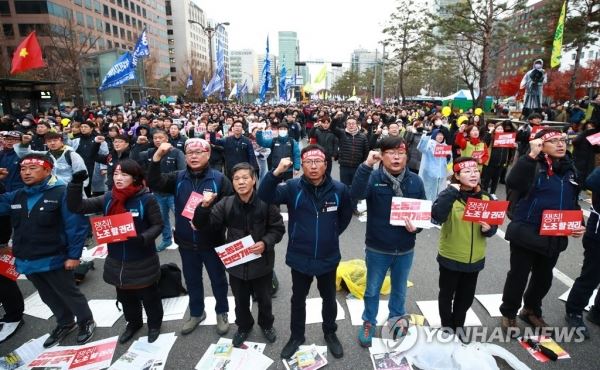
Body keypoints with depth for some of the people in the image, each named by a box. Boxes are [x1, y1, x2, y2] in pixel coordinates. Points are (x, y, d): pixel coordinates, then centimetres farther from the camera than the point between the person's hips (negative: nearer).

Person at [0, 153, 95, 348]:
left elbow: (76, 225, -18)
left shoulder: (61, 193, -17)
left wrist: (74, 255, -19)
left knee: (69, 294, 12)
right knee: (49, 297, 23)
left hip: (53, 259, -7)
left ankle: (86, 322, 33)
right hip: (27, 260, 7)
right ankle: (65, 323, 44)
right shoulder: (16, 196, 3)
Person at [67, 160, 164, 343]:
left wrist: (143, 238, -28)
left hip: (142, 262, -5)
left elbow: (158, 225, -11)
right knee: (125, 296, 24)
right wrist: (76, 184, -18)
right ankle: (133, 323, 49)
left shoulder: (147, 199, -17)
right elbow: (76, 207, -4)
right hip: (117, 262, 5)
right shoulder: (108, 198, -2)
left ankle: (155, 323, 42)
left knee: (148, 296, 16)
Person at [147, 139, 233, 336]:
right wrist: (157, 157, -25)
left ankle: (222, 313, 36)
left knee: (218, 279, 14)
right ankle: (196, 313, 41)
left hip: (212, 240, -3)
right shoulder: (178, 178, 0)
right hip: (186, 242, 3)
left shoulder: (219, 179, -9)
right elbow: (154, 183, -15)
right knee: (192, 280, 20)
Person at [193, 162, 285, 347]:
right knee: (240, 300, 22)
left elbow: (278, 229, -9)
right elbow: (204, 225, -6)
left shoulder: (266, 202, -17)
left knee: (264, 299, 21)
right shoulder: (226, 204, -9)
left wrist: (265, 243, -25)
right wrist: (204, 207, -23)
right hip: (236, 263, 2)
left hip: (261, 262, -1)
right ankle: (243, 327, 50)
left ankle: (267, 324, 50)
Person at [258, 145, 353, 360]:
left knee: (329, 298, 21)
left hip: (328, 258, 1)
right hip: (300, 258, 0)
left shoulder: (339, 189, -10)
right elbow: (265, 197, -26)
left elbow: (346, 215, 8)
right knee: (298, 299, 19)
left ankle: (330, 334, 47)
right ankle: (296, 336, 43)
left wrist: (331, 234, 6)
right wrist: (276, 173, -39)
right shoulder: (293, 187, -13)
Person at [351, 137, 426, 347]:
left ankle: (397, 321, 49)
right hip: (377, 248, -2)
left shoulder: (415, 181, -4)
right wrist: (367, 165, -41)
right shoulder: (373, 178, -14)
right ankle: (369, 323, 40)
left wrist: (417, 226, -15)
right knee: (372, 290, 17)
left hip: (405, 249, 3)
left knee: (399, 289, 24)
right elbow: (356, 194, -34)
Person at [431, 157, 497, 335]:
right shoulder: (450, 195, -14)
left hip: (475, 259, 4)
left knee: (466, 295, 20)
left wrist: (488, 229, -16)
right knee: (447, 294, 15)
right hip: (450, 257, -4)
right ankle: (447, 325, 37)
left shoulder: (486, 198, 0)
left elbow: (494, 225, 6)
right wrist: (451, 192, -32)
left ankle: (458, 324, 42)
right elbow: (436, 217, -33)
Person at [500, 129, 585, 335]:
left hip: (554, 237, 7)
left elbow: (573, 202, 19)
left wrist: (578, 224, 5)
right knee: (519, 275, 7)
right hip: (527, 233, -6)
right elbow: (512, 183, -32)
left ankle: (531, 310, 41)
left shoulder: (569, 169, 9)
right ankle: (508, 314, 25)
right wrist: (531, 155, -32)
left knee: (544, 277, 20)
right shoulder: (533, 165, -12)